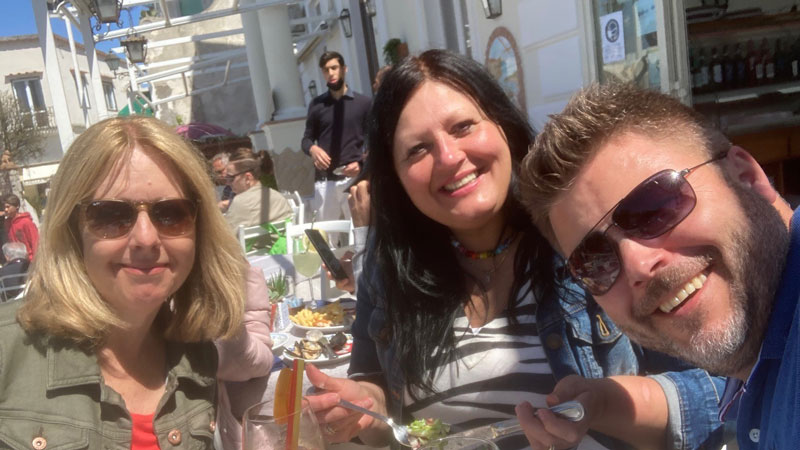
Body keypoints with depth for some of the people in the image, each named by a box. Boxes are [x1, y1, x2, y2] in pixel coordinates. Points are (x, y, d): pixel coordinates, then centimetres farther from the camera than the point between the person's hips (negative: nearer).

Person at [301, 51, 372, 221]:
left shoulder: (363, 102, 6)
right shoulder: (317, 104, 12)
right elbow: (306, 138, 15)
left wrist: (362, 163, -13)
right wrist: (312, 149, -8)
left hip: (355, 178, -2)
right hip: (324, 180, 2)